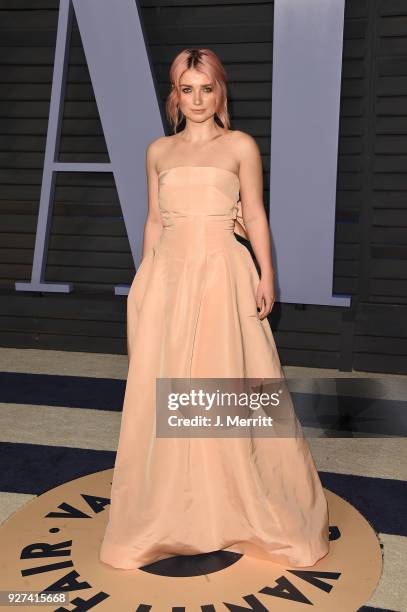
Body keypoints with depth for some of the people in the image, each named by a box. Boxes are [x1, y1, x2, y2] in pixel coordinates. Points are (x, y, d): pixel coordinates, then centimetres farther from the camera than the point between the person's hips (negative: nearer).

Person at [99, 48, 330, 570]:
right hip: (167, 274, 3)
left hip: (222, 273, -3)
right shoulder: (158, 150, 14)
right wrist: (144, 279, 12)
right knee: (164, 390, 5)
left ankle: (233, 506, 21)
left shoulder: (241, 145, 6)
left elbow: (255, 216, 3)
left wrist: (266, 275, -6)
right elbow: (154, 221, 15)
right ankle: (167, 510, 23)